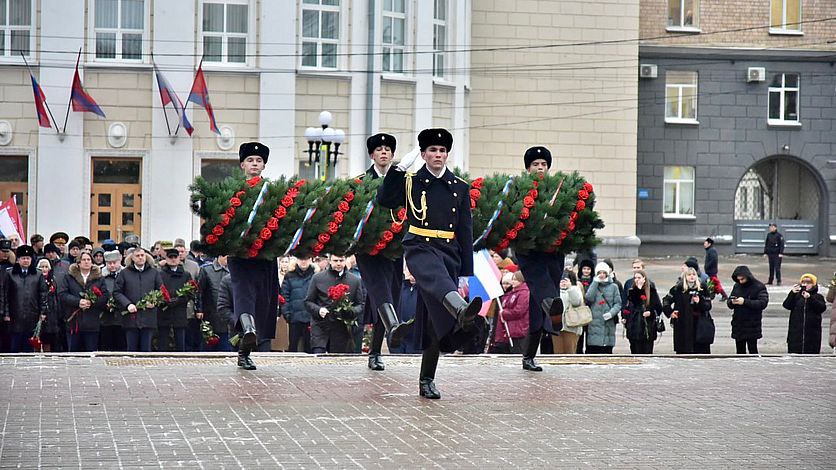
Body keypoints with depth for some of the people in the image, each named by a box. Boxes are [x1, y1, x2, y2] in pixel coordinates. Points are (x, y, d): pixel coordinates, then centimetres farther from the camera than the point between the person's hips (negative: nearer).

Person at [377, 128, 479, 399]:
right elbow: (384, 201, -11)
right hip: (420, 248, -3)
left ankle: (426, 381, 11)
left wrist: (465, 272, 5)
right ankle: (462, 310, -70)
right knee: (436, 278, -38)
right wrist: (399, 168, -15)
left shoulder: (460, 188, 10)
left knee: (438, 320, 2)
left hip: (449, 254, 3)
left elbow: (465, 232, 10)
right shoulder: (411, 183, 6)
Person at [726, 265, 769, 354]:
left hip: (752, 326, -5)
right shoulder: (737, 286, 10)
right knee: (740, 350, 10)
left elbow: (763, 303, -17)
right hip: (738, 325, 5)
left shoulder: (759, 287, -7)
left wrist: (745, 302, -23)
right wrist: (732, 302, -11)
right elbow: (729, 302, 14)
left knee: (752, 350, -3)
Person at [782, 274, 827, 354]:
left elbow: (822, 308, -10)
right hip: (796, 332, 1)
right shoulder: (796, 296, 10)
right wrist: (792, 293, -16)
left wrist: (810, 298, -21)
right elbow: (787, 305, -4)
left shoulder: (818, 297, 8)